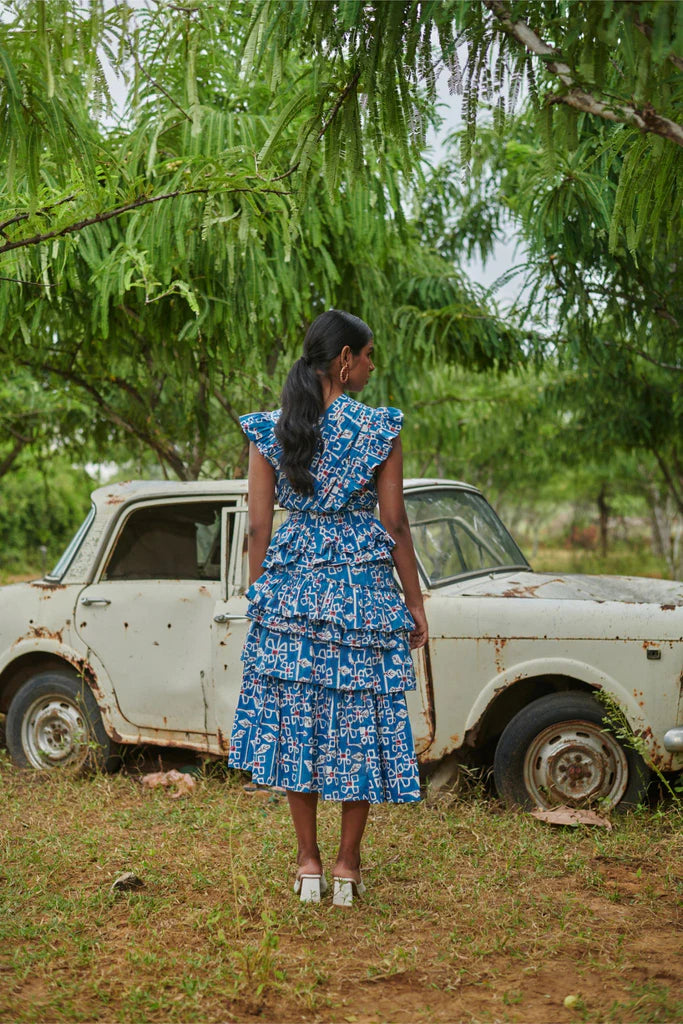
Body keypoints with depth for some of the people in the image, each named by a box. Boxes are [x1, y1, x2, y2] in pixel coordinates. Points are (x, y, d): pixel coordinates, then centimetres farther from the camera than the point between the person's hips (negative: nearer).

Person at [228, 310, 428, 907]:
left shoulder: (269, 431, 2)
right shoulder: (379, 429, -5)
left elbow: (258, 526, 2)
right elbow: (395, 525, -3)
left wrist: (260, 598, 12)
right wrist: (415, 604, 5)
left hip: (291, 588, 3)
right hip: (363, 588, -2)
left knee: (296, 721, 10)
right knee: (360, 723, 8)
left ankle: (308, 863, 16)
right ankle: (348, 865, 14)